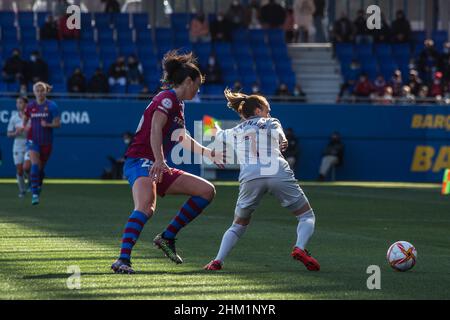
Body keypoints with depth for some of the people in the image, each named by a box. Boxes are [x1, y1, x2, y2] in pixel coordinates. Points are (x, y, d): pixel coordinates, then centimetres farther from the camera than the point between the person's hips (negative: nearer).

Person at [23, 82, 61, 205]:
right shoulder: (30, 106, 2)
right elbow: (25, 120, 19)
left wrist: (47, 125, -22)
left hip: (47, 141, 0)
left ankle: (38, 187, 36)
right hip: (33, 140, 0)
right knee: (35, 165, -17)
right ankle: (35, 194, -20)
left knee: (41, 167, 11)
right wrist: (26, 126, -2)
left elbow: (58, 124, -5)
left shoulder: (52, 106, -5)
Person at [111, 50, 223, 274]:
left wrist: (209, 153, 49)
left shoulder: (178, 104, 23)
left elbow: (183, 139, 39)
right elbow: (155, 128, -24)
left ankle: (167, 237, 5)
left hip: (158, 168, 10)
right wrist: (159, 160, -37)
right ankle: (123, 260, -44)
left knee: (207, 191, 7)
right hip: (140, 161, -10)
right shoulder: (167, 98, -7)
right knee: (145, 207, -36)